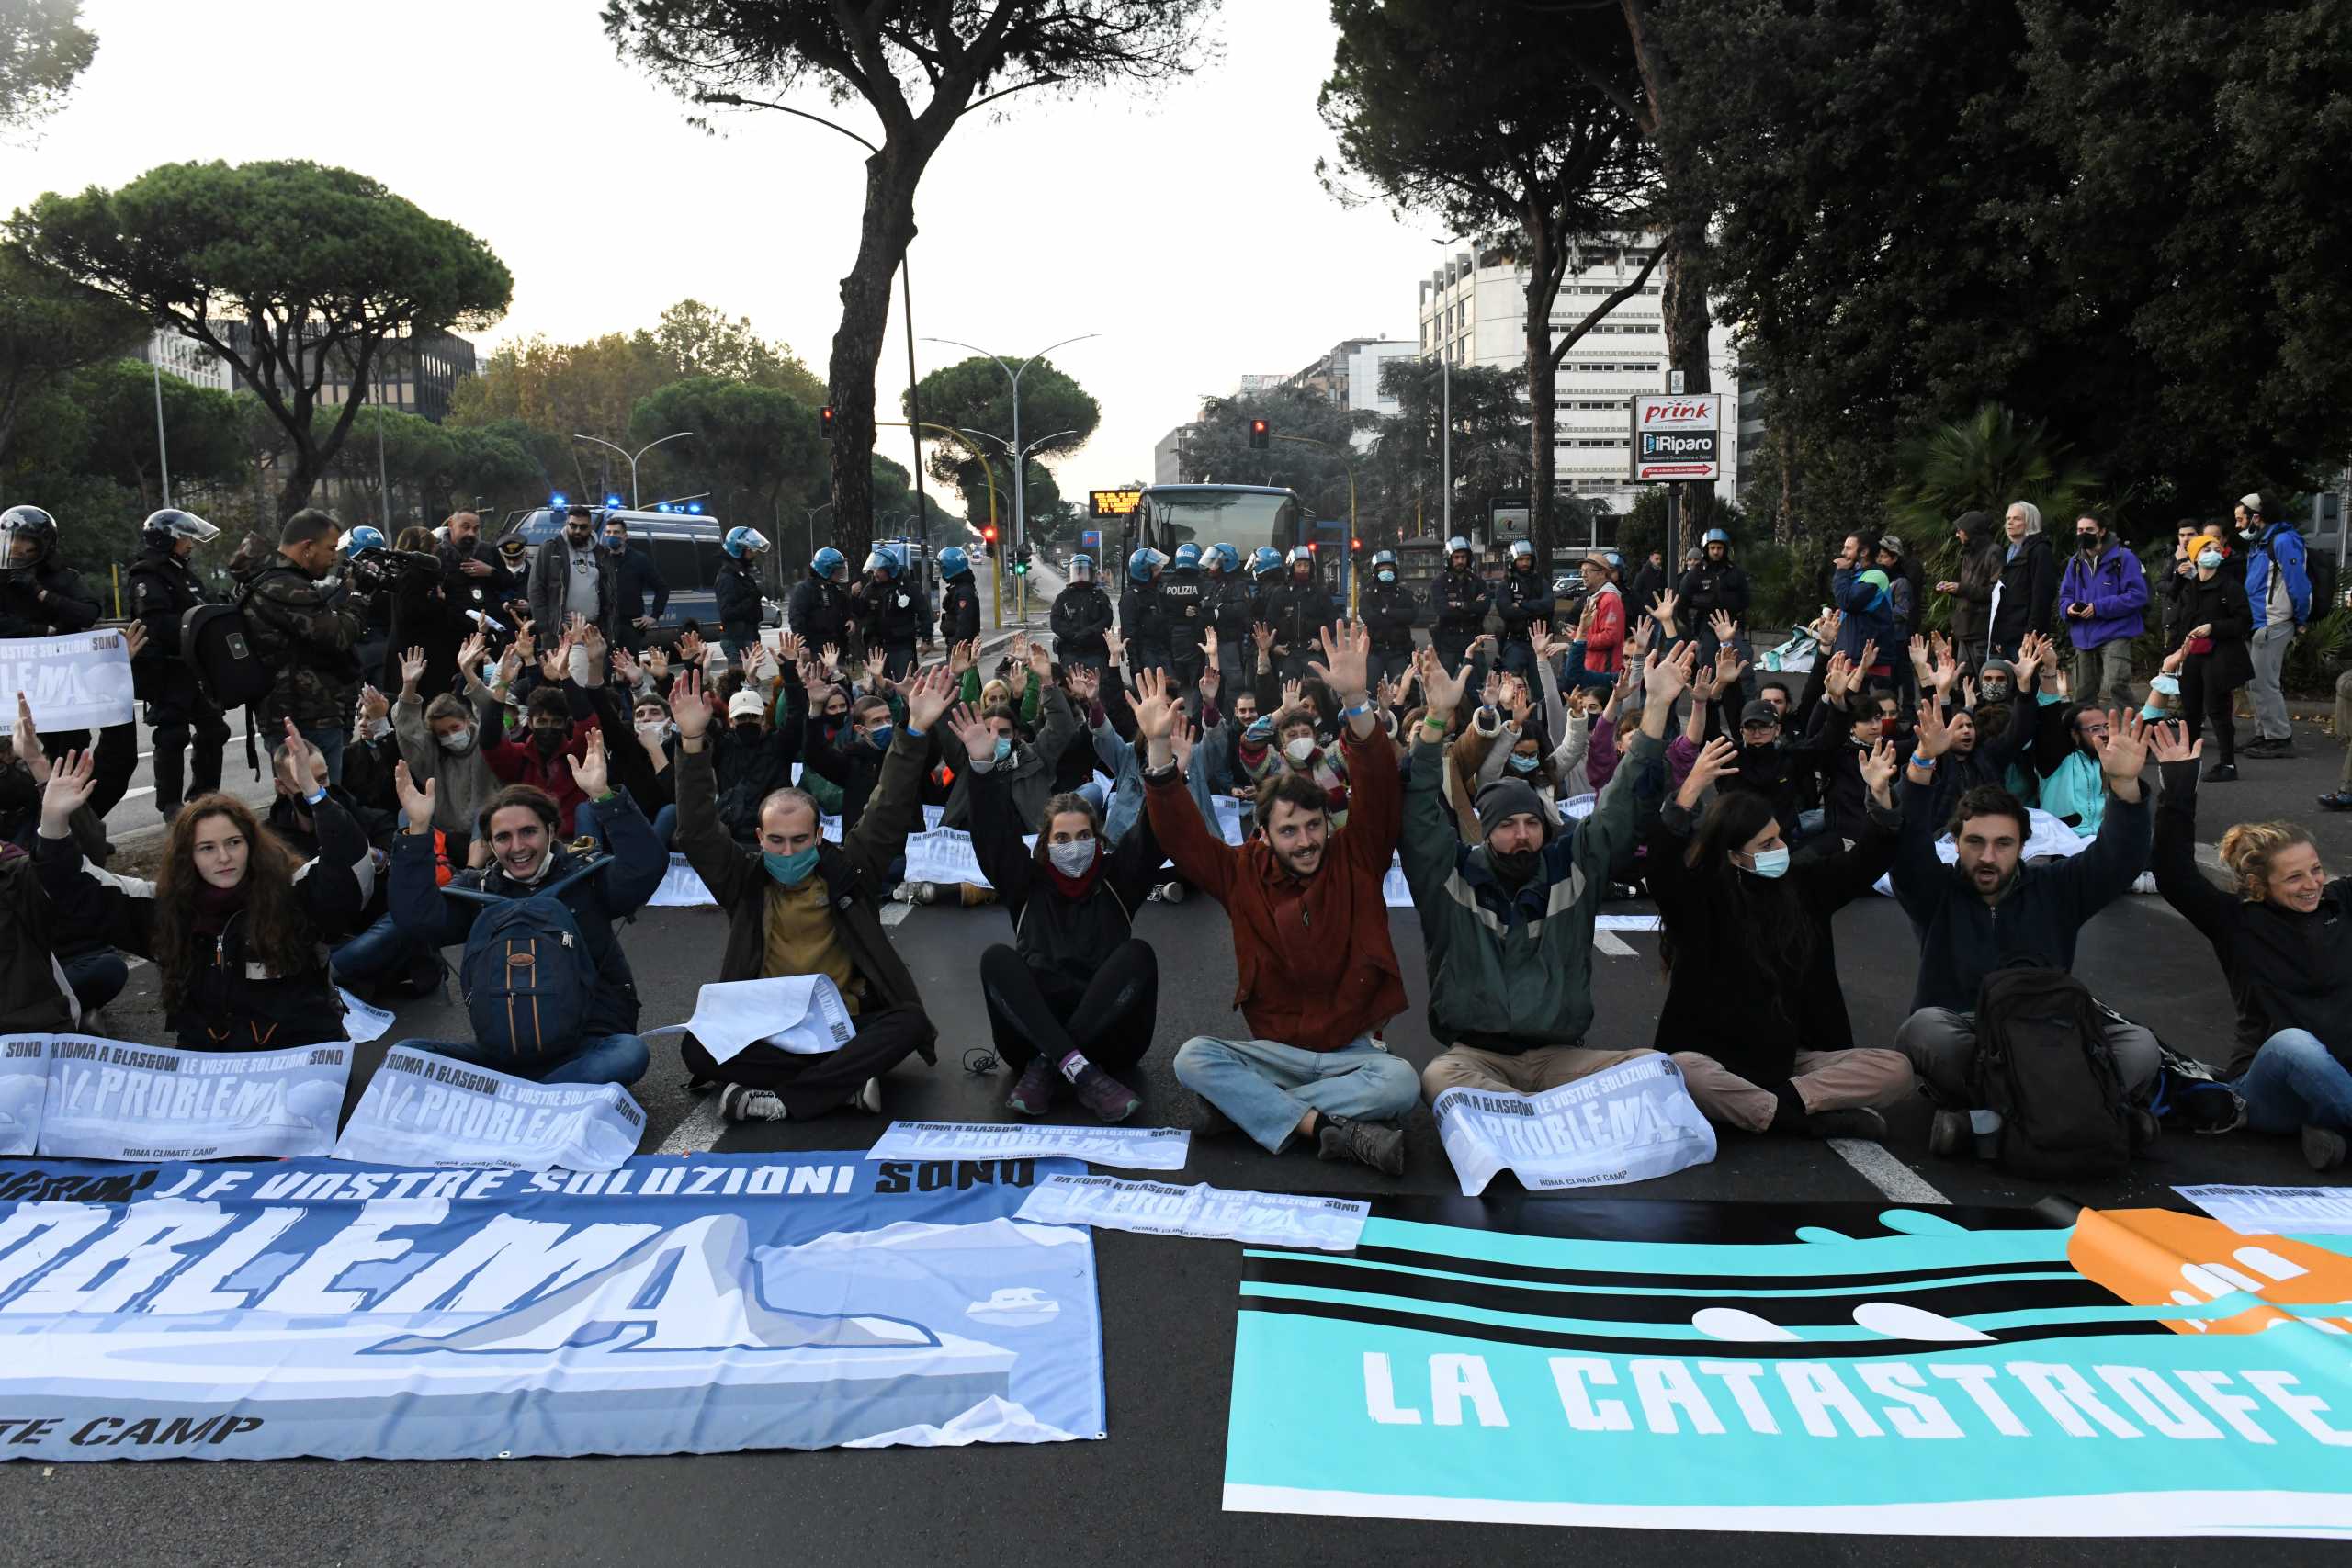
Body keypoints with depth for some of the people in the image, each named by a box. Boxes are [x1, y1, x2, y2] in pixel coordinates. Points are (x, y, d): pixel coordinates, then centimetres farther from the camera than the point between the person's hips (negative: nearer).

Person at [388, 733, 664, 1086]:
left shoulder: (586, 877, 4)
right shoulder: (475, 890, 10)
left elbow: (646, 867, -16)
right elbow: (417, 921, -7)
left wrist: (603, 796, -22)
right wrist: (417, 831, -12)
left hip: (587, 1047, -2)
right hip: (502, 1050, 2)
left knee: (630, 1053, -34)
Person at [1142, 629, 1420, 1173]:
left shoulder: (1355, 861, 1)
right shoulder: (1243, 873, 4)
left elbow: (1378, 794, -11)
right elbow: (1180, 833, -3)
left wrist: (1356, 702, -26)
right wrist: (1158, 747, -16)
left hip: (1352, 1051, -1)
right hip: (1275, 1051, 1)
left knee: (1402, 1083, -32)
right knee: (1193, 1057, -26)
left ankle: (1249, 1105, -23)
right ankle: (1327, 1127, -28)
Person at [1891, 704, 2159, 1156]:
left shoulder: (2053, 888, 10)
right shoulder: (1935, 892, 3)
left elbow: (2120, 859, -5)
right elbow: (1906, 844, -16)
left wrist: (2125, 785, -23)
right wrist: (1922, 764, -32)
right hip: (1960, 1040, -3)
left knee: (2139, 1048, -23)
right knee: (1924, 1028, -36)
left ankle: (1980, 1116, -27)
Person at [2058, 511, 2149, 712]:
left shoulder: (2123, 558, -6)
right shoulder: (2075, 562, 12)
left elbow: (2138, 595, -12)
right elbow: (2065, 594, 18)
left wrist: (2099, 607, -19)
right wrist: (2069, 607, -6)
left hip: (2114, 633, -6)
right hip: (2083, 636, 6)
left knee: (2115, 685, -24)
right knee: (2082, 694, 13)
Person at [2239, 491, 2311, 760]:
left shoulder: (2282, 541, -15)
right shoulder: (2258, 544, 15)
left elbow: (2299, 584, -17)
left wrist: (2300, 622, -8)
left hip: (2271, 626, -10)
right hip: (2257, 625, 10)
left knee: (2264, 683, -6)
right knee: (2256, 682, 14)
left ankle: (2280, 739, 1)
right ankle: (2265, 734, 22)